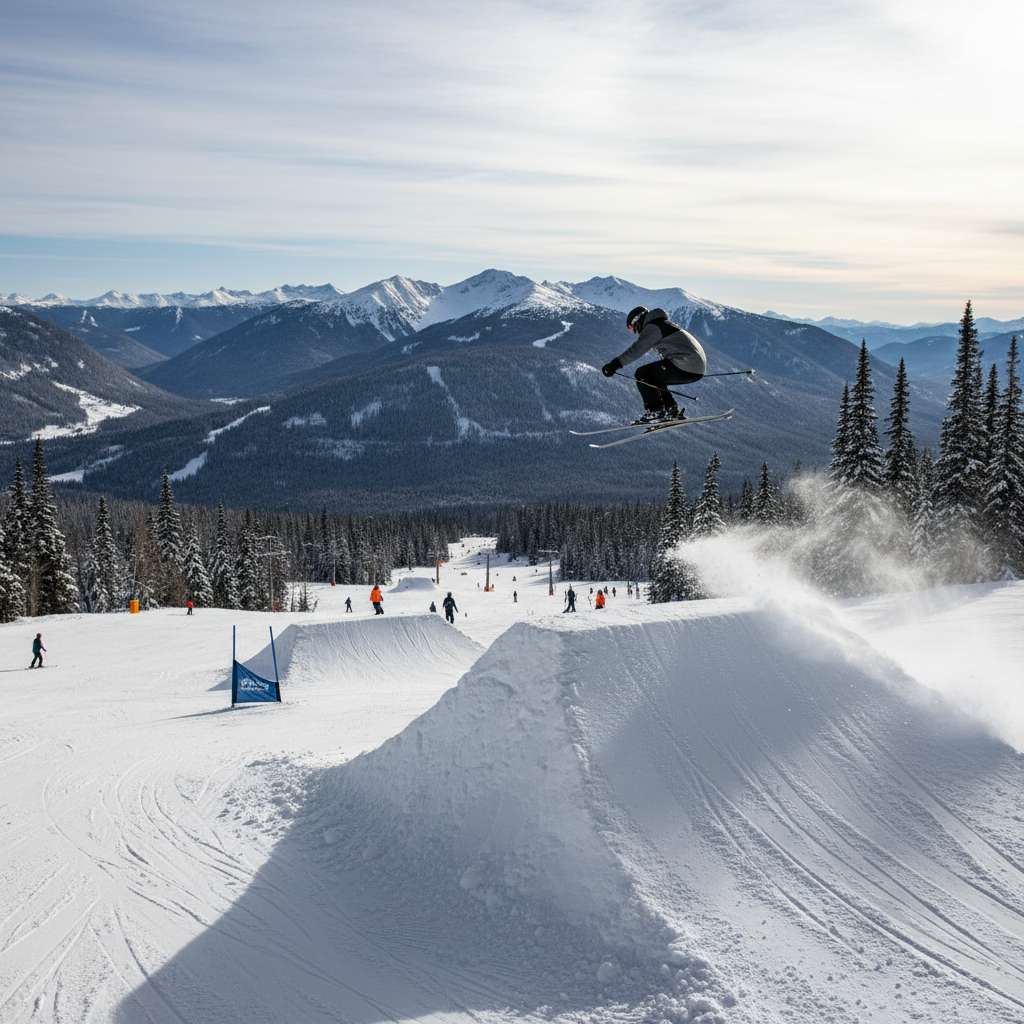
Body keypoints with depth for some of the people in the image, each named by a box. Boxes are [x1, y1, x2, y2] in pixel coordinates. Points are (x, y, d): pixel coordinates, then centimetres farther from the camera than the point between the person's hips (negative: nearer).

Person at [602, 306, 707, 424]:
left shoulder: (653, 327, -4)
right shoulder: (665, 325, 27)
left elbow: (637, 349, -18)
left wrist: (615, 364, -21)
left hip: (685, 366, -10)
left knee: (642, 375, -4)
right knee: (654, 378, 23)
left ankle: (655, 412, -6)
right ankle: (672, 411, 19)